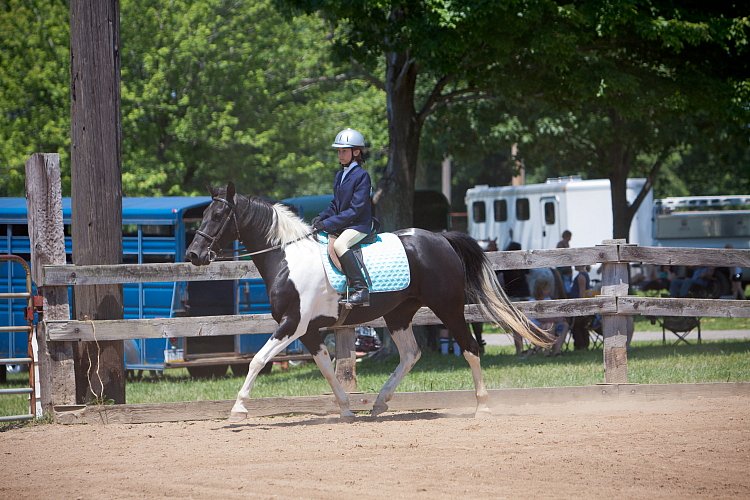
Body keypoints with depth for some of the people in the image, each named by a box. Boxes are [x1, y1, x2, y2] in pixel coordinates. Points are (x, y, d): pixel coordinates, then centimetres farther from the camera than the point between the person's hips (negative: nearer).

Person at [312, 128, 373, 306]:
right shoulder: (340, 175, 15)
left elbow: (355, 209, -18)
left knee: (339, 244, -32)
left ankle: (361, 289, -31)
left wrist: (328, 223, -20)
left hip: (359, 224, -8)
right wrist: (321, 218, 0)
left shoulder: (362, 175, -11)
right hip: (340, 224, 8)